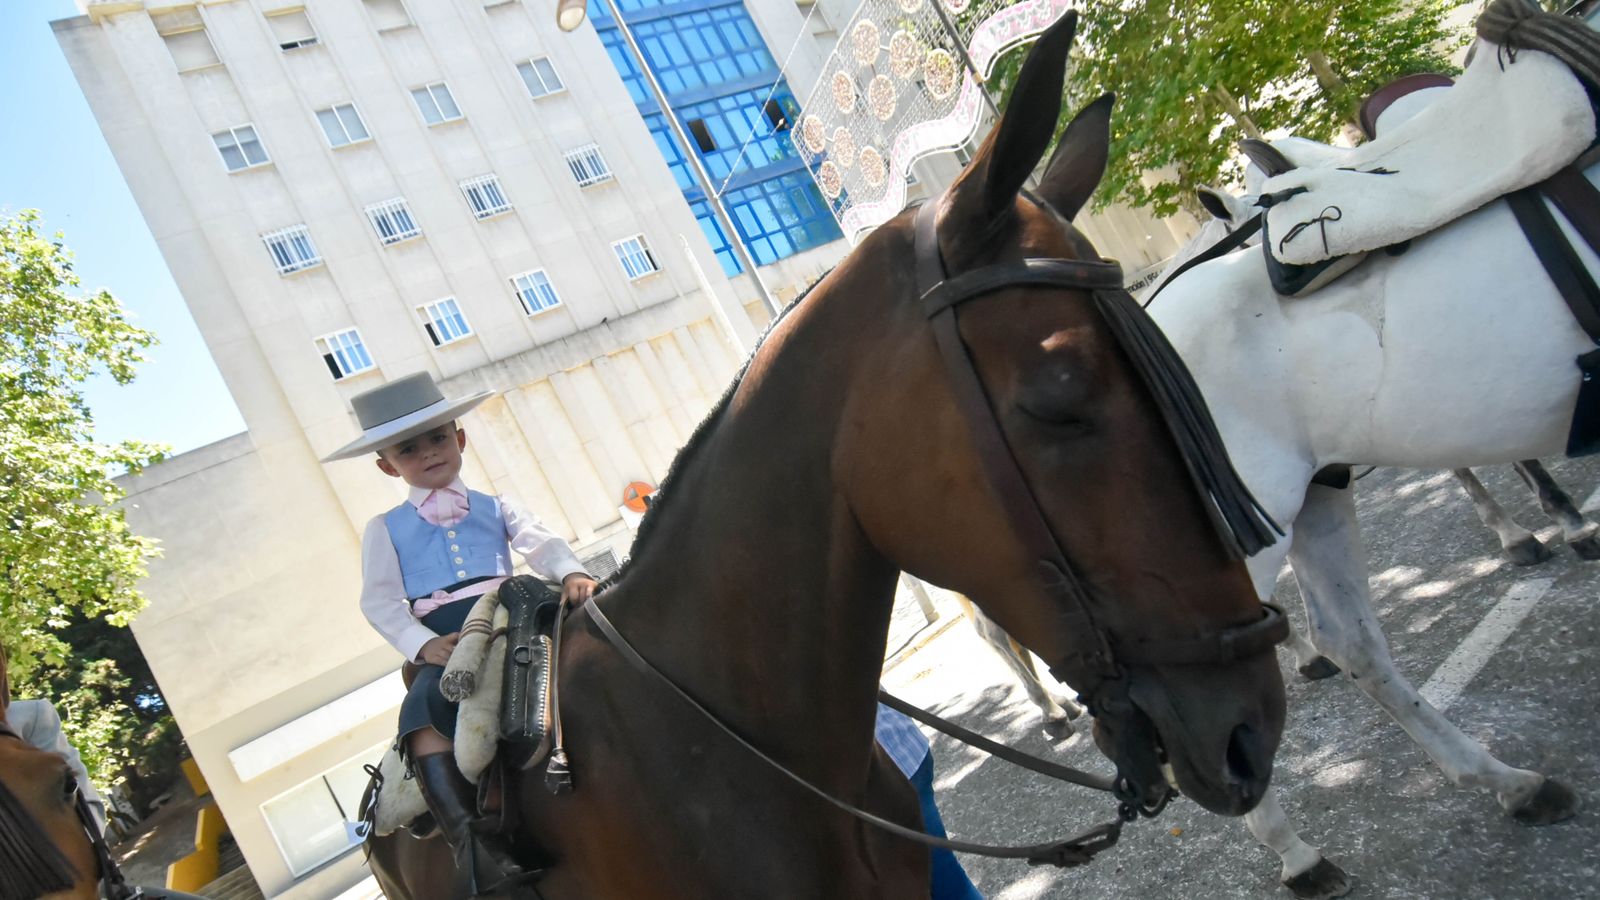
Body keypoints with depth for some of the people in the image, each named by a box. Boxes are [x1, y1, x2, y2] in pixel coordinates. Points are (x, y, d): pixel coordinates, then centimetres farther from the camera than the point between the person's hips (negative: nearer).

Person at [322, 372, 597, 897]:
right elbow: (379, 601, 7)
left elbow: (541, 544, 5)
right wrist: (424, 645, -13)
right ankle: (468, 839, -37)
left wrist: (571, 573, -20)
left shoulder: (495, 508, 21)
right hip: (443, 643, -1)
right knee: (423, 709, -32)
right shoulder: (385, 530, 18)